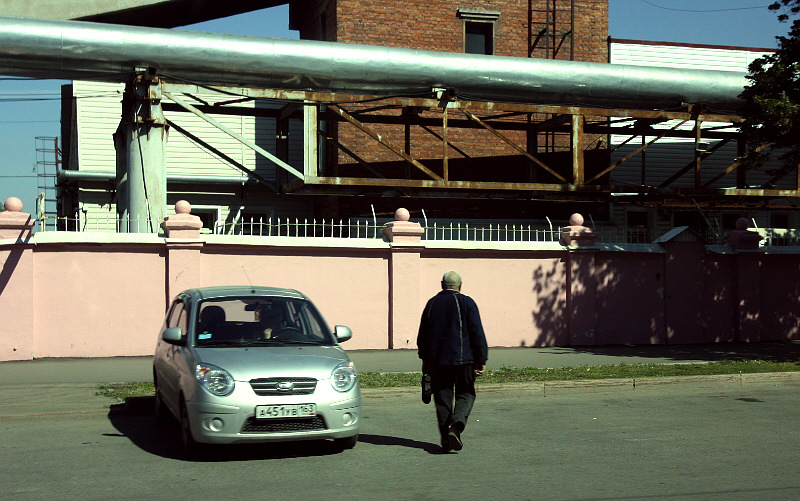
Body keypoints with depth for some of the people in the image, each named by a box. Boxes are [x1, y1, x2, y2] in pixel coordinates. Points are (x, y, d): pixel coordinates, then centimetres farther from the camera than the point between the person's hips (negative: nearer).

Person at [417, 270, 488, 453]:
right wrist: (481, 360, -2)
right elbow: (477, 333, -7)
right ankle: (456, 426, -15)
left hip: (437, 361, 3)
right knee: (465, 394, 9)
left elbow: (422, 335, 15)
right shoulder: (466, 303, -3)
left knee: (442, 399, 9)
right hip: (463, 359, -3)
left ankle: (446, 438, 7)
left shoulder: (432, 303, 8)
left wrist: (425, 359, 24)